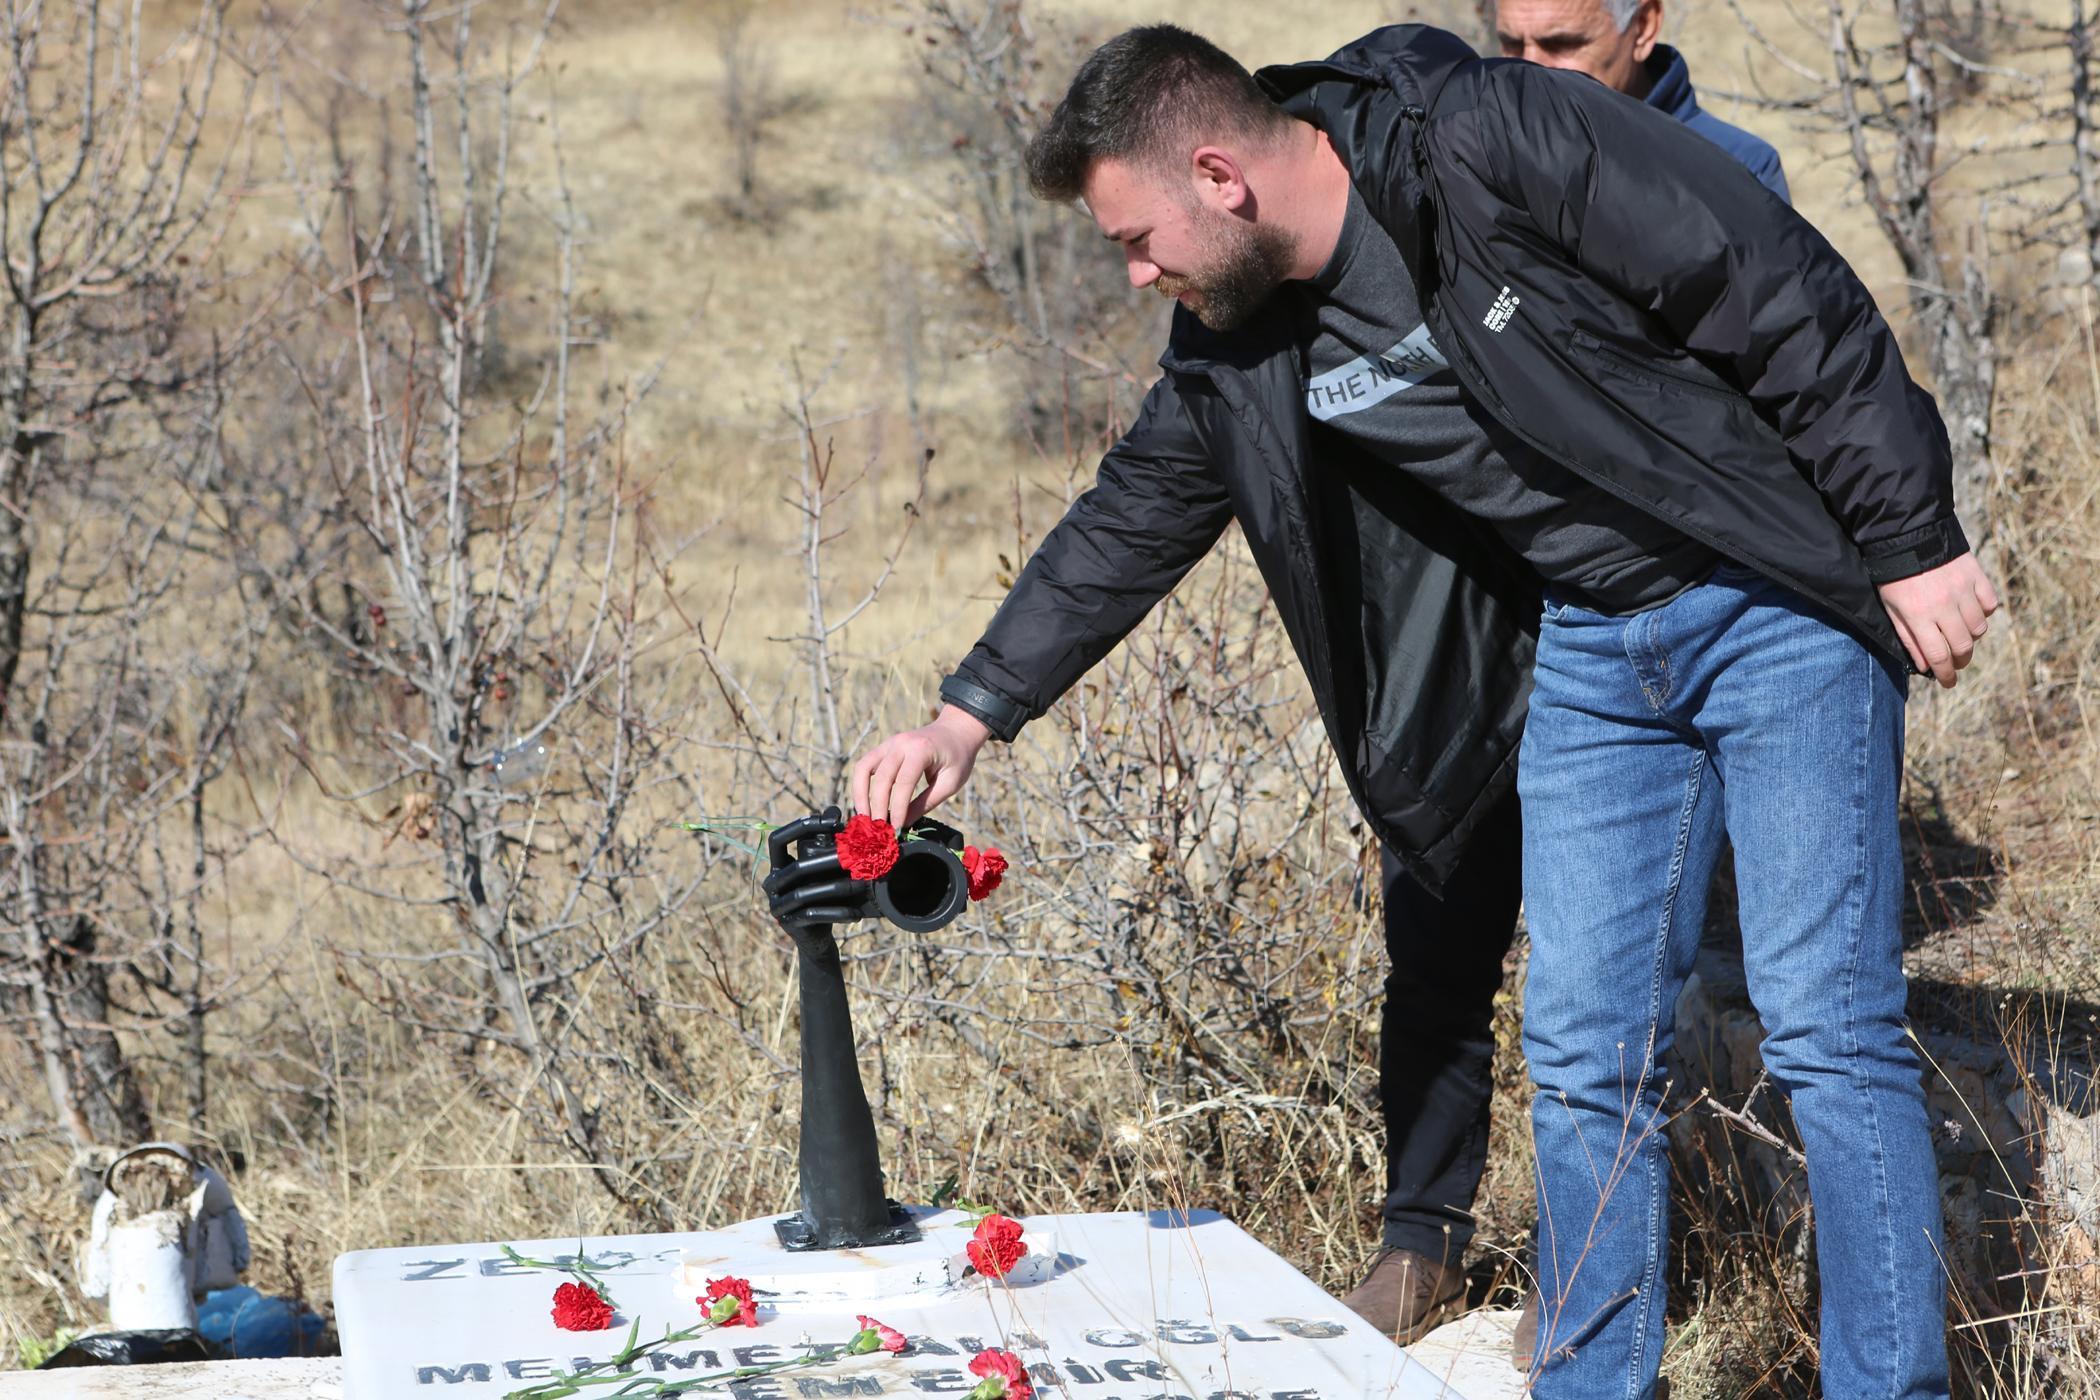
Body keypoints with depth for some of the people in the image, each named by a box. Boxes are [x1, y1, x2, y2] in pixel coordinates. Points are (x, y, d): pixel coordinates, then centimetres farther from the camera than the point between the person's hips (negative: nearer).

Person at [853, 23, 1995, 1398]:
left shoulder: (1503, 142, -23)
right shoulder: (1236, 346, 0)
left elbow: (1791, 301, -19)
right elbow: (1130, 521, 13)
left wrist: (1911, 544, -16)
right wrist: (971, 713, 9)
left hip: (1781, 605, -6)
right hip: (1586, 651, 7)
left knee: (1826, 1026, -9)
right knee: (1586, 1053, 4)